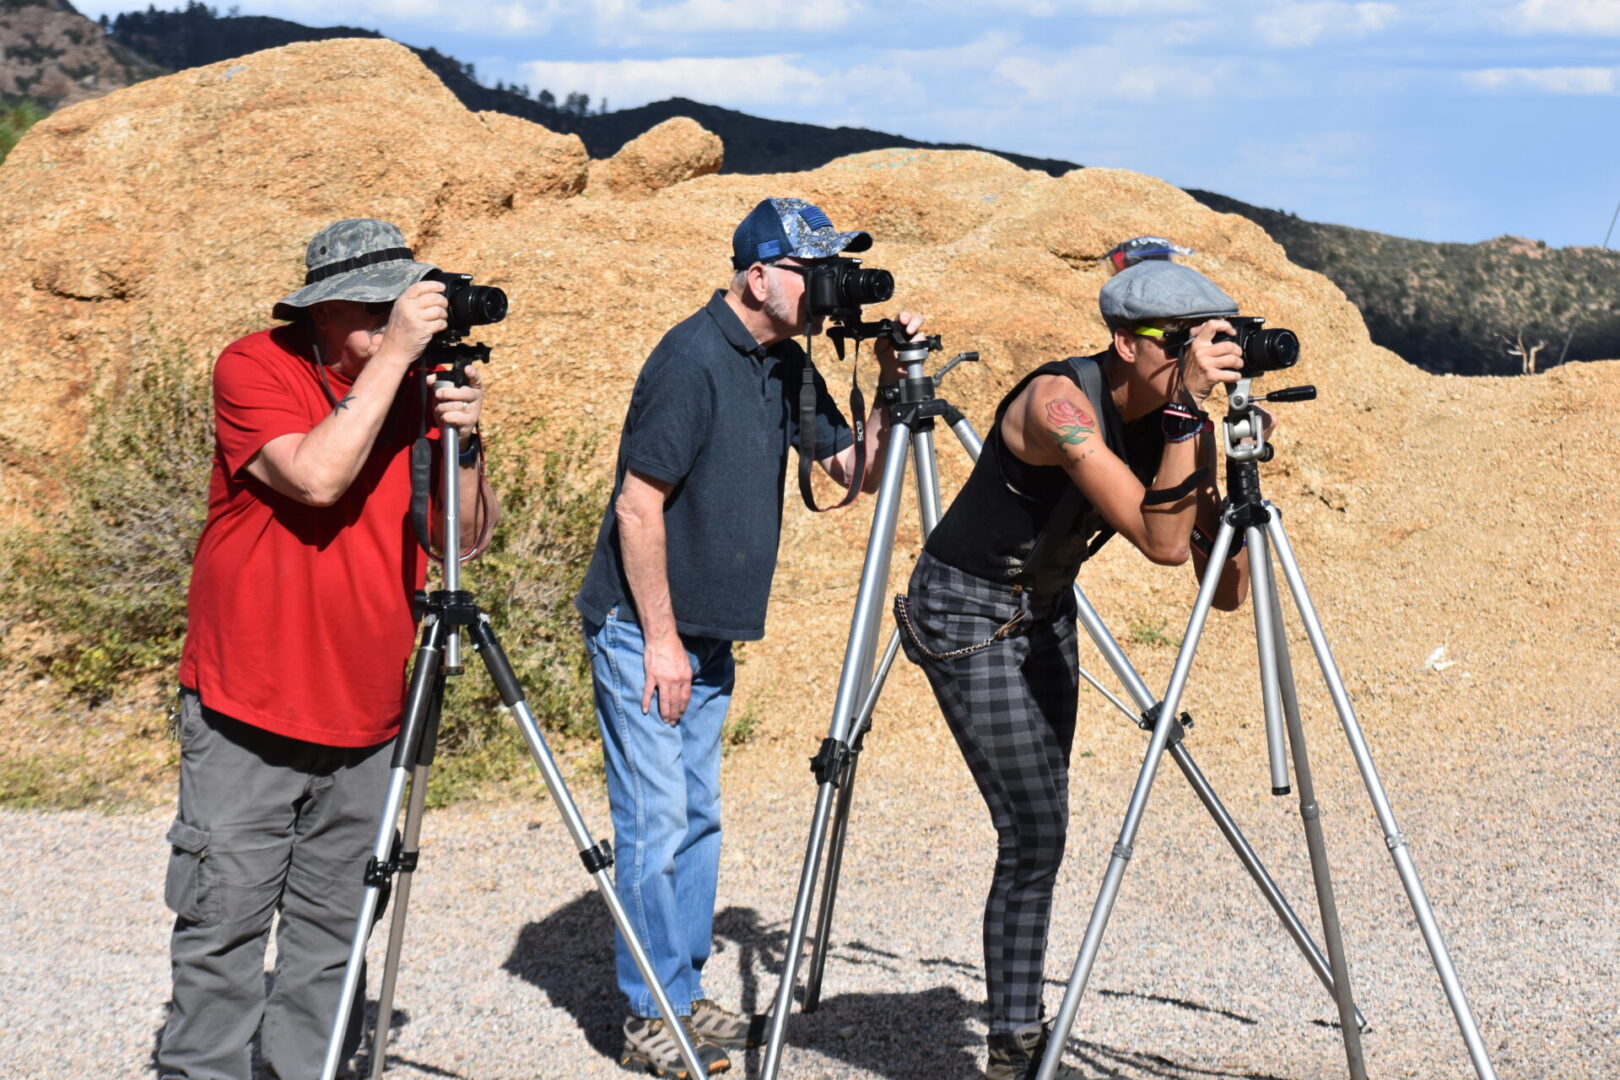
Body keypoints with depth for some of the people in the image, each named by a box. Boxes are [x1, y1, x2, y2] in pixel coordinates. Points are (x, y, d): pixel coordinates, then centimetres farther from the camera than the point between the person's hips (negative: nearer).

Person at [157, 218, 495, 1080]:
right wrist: (392, 356, -23)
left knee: (330, 928, 10)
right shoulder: (253, 368, -8)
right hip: (247, 716, -4)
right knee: (224, 922, -3)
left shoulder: (419, 384, 5)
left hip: (365, 717, 4)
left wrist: (462, 445, -13)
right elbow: (315, 476, -25)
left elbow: (468, 536, 5)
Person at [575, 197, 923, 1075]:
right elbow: (638, 506, -19)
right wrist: (661, 639, -17)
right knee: (656, 823, -5)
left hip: (707, 638, 9)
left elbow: (857, 471, 9)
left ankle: (683, 999, 21)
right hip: (642, 631, -9)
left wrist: (890, 386, -7)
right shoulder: (692, 360, -19)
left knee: (696, 819, 13)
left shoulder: (783, 364, 7)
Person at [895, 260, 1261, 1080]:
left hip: (1044, 612, 7)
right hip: (968, 612, -7)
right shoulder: (1059, 403, -28)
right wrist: (1185, 407, -40)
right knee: (1035, 831, -10)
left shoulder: (1180, 422, -7)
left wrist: (1236, 470, -23)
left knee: (1037, 832, 8)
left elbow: (1224, 590, -10)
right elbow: (1160, 541, -37)